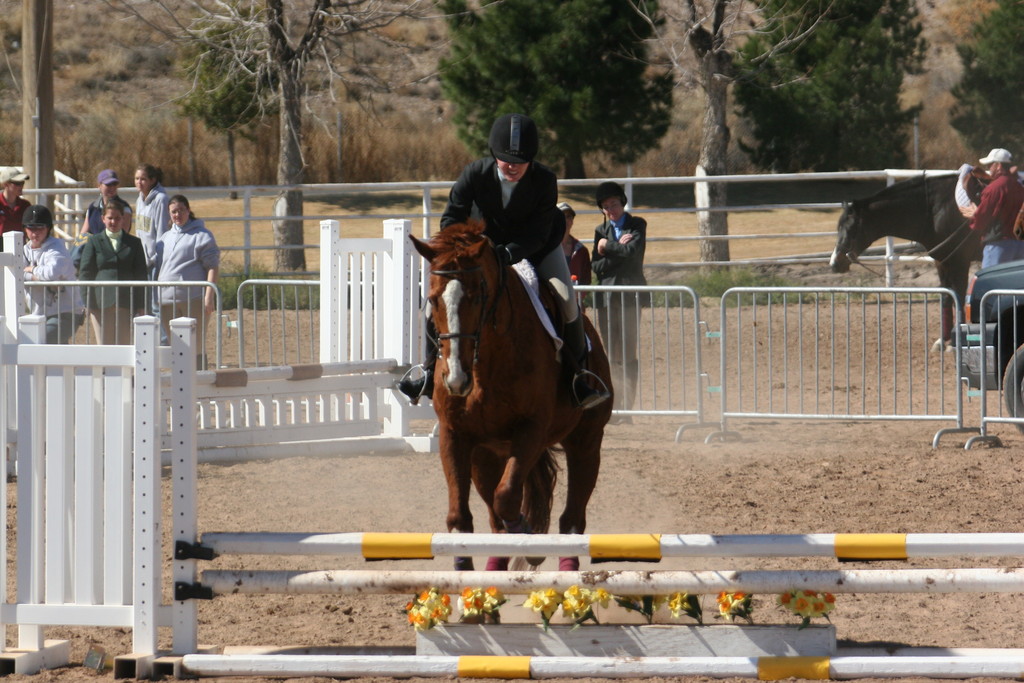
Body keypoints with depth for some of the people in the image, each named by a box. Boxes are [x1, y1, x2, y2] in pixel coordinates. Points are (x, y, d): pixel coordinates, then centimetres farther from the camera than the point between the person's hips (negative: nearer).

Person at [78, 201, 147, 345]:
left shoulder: (134, 243, 11)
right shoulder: (94, 242, 9)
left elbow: (140, 275, 10)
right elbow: (85, 273, 6)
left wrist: (141, 306, 3)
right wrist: (87, 304, -3)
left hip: (125, 304, 1)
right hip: (101, 302, -1)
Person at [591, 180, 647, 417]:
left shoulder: (637, 225, 4)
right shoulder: (601, 230, 16)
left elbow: (633, 250, -15)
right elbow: (596, 266, 5)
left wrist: (608, 247, -3)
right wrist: (619, 249, -7)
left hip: (630, 295, -4)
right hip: (606, 297, 4)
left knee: (627, 354, -9)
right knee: (611, 356, 5)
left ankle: (627, 406, -10)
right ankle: (615, 405, 8)